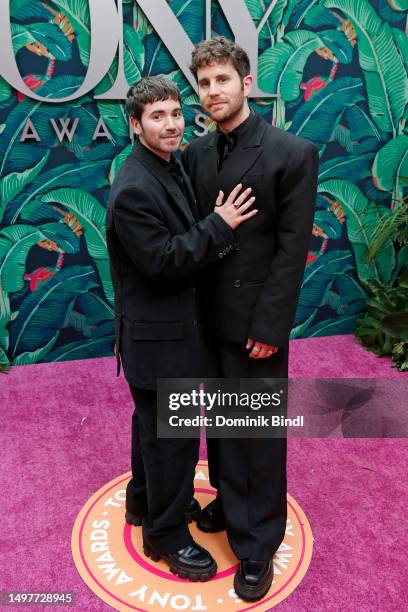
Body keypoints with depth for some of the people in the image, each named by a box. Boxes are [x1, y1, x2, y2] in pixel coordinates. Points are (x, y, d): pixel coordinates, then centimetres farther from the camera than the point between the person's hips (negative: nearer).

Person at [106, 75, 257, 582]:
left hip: (170, 325, 10)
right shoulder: (133, 189, -23)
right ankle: (165, 534, 26)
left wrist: (216, 231, -1)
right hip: (159, 334, -10)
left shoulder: (171, 166, 8)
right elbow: (162, 261, -25)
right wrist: (219, 226, -21)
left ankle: (144, 500, 46)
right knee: (173, 435, 4)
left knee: (154, 422, 24)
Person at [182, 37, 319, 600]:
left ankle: (258, 545, 25)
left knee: (260, 432, 7)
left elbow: (292, 249, -13)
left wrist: (269, 326, -15)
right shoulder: (196, 153, 6)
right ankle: (230, 500, 42)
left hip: (257, 321, -5)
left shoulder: (293, 152, -10)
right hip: (209, 315, 5)